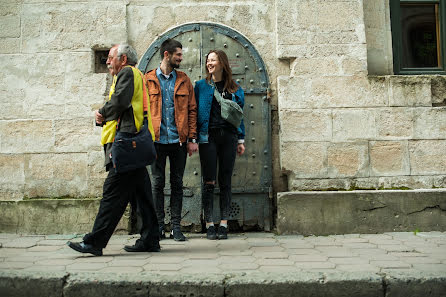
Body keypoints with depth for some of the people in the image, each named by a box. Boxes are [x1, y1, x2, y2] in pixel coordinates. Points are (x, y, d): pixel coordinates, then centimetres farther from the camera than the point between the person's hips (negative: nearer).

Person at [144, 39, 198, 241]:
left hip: (179, 140, 2)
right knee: (158, 182, 4)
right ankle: (159, 226, 12)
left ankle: (175, 226, 12)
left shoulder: (184, 80, 10)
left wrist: (192, 138, -1)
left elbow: (191, 110, 8)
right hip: (157, 140, -1)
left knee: (177, 183, 6)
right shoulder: (148, 80, 5)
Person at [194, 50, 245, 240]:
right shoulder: (201, 86, 8)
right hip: (208, 137, -2)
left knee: (225, 181, 3)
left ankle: (223, 224, 8)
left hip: (228, 136, 2)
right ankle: (209, 225, 3)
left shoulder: (235, 89, 12)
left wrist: (240, 140, 8)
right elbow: (195, 112, 4)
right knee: (209, 181, -3)